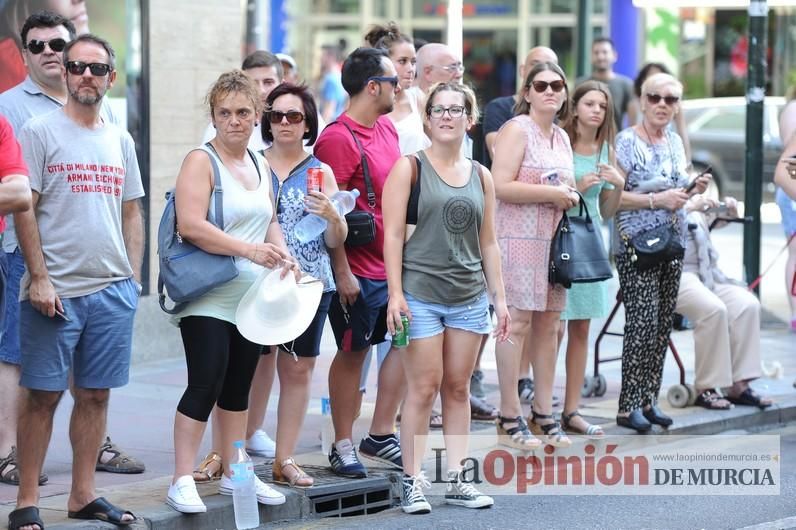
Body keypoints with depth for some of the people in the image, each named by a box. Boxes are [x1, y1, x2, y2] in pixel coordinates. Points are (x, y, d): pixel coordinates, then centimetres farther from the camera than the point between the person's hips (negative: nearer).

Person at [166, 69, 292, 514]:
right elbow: (191, 226, -20)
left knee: (239, 388, 13)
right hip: (209, 299, -7)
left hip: (252, 297, 7)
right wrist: (250, 250, -24)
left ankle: (234, 473, 22)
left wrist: (282, 253, 4)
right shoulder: (201, 161, -9)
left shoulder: (260, 164, 13)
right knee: (205, 385, -10)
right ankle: (183, 481, -6)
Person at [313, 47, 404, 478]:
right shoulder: (337, 138, -16)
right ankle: (343, 447, 11)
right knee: (353, 352, 0)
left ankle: (380, 435, 21)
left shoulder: (387, 129, 11)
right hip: (359, 270, -8)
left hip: (393, 264, 8)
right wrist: (342, 271, -19)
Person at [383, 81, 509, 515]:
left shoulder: (480, 176, 12)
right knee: (423, 389, -4)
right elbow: (393, 235, -6)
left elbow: (488, 242, 15)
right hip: (421, 295, -4)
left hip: (469, 296, 4)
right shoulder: (410, 168, -1)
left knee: (458, 388, 7)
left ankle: (456, 479, 13)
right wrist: (395, 293, -14)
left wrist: (499, 297, 10)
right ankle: (412, 482, 2)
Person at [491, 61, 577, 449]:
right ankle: (509, 418, -6)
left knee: (548, 325, 8)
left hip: (554, 239, 8)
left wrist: (569, 196, 10)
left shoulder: (562, 138, 19)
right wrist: (552, 193, -15)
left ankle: (543, 413, 14)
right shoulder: (516, 129, -6)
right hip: (519, 239, -8)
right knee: (518, 323, -9)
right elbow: (501, 186, -17)